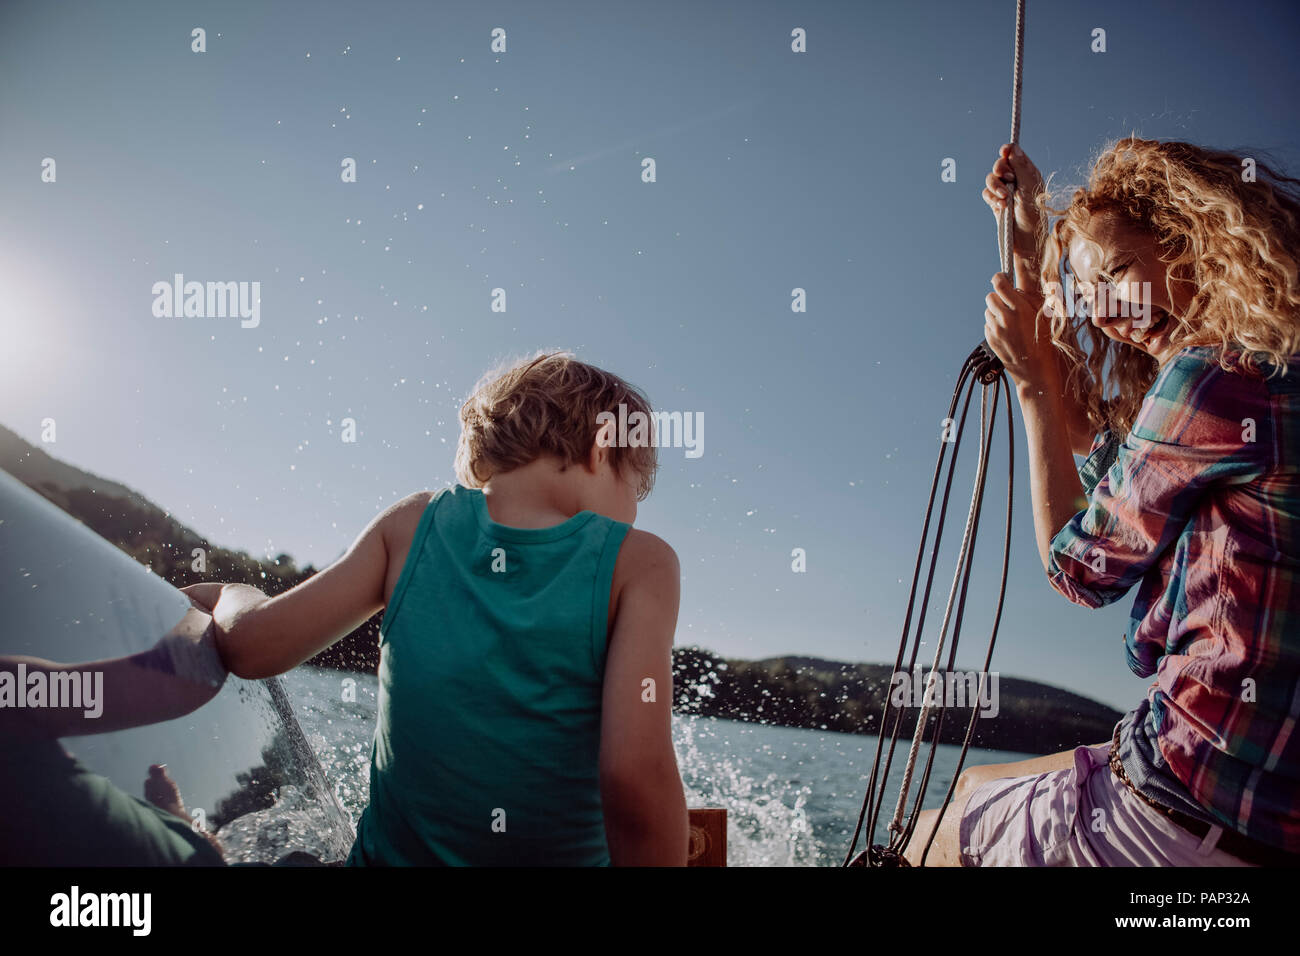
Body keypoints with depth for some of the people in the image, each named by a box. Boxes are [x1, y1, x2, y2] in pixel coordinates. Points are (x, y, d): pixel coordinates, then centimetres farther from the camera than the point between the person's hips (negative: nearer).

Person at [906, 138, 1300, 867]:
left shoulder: (1216, 377, -18)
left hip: (1202, 823, -9)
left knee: (925, 841, 14)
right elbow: (1093, 435, 23)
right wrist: (1035, 248, 24)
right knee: (975, 788, 29)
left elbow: (1082, 566, -7)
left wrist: (1029, 377, 2)